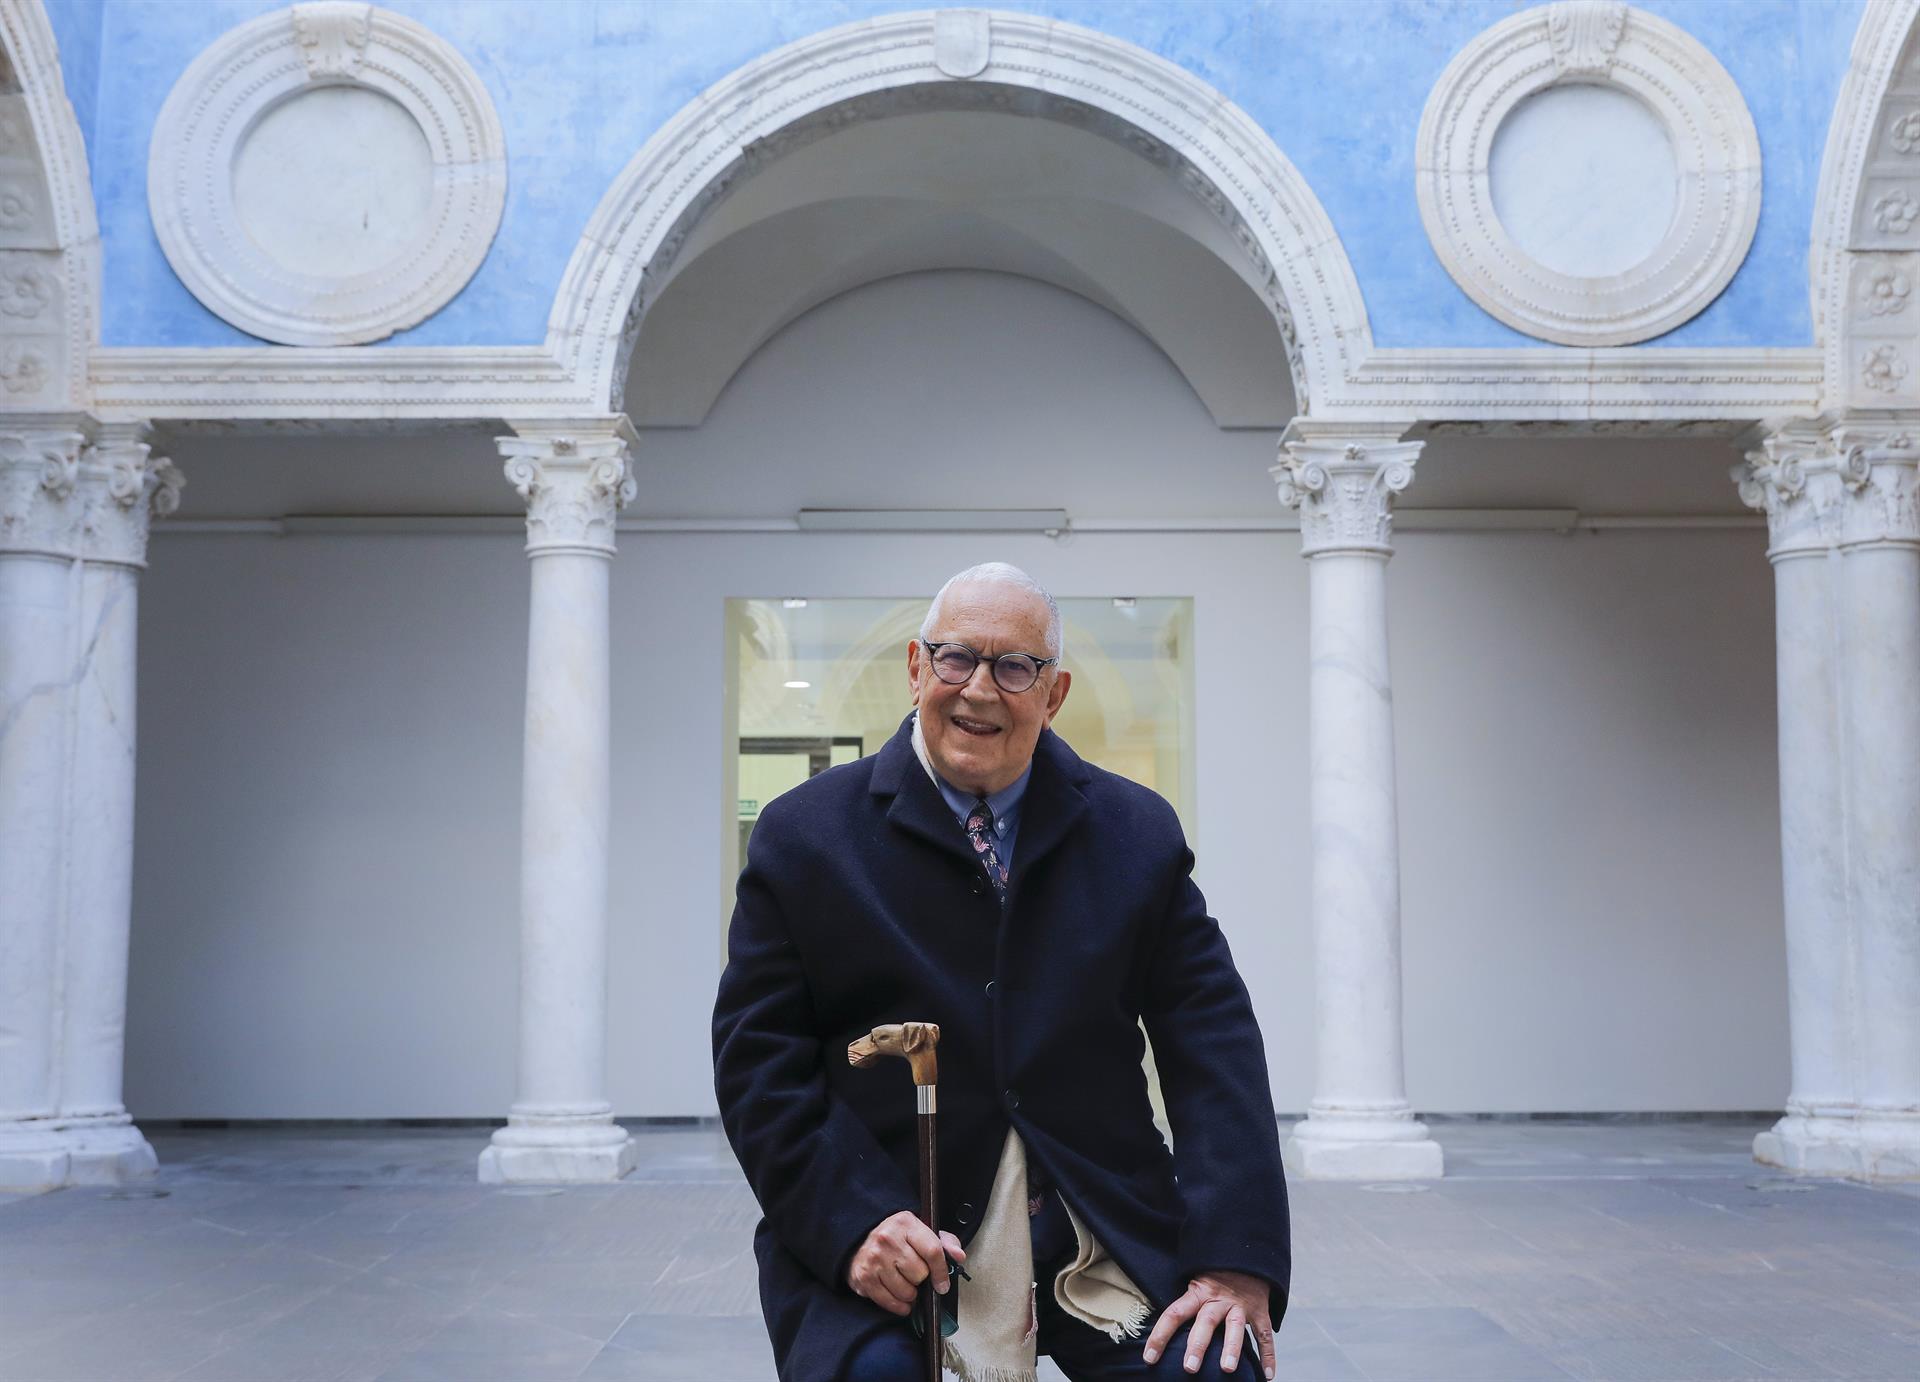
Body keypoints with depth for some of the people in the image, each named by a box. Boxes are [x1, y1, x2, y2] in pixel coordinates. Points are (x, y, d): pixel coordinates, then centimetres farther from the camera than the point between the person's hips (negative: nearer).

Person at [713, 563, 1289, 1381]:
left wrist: (1235, 1259, -12)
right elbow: (759, 1060, -1)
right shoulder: (805, 836, 3)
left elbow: (1213, 1043, 1)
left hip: (1108, 1223, 2)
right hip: (876, 1232, -1)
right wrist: (853, 1223, -17)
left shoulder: (1137, 832, 8)